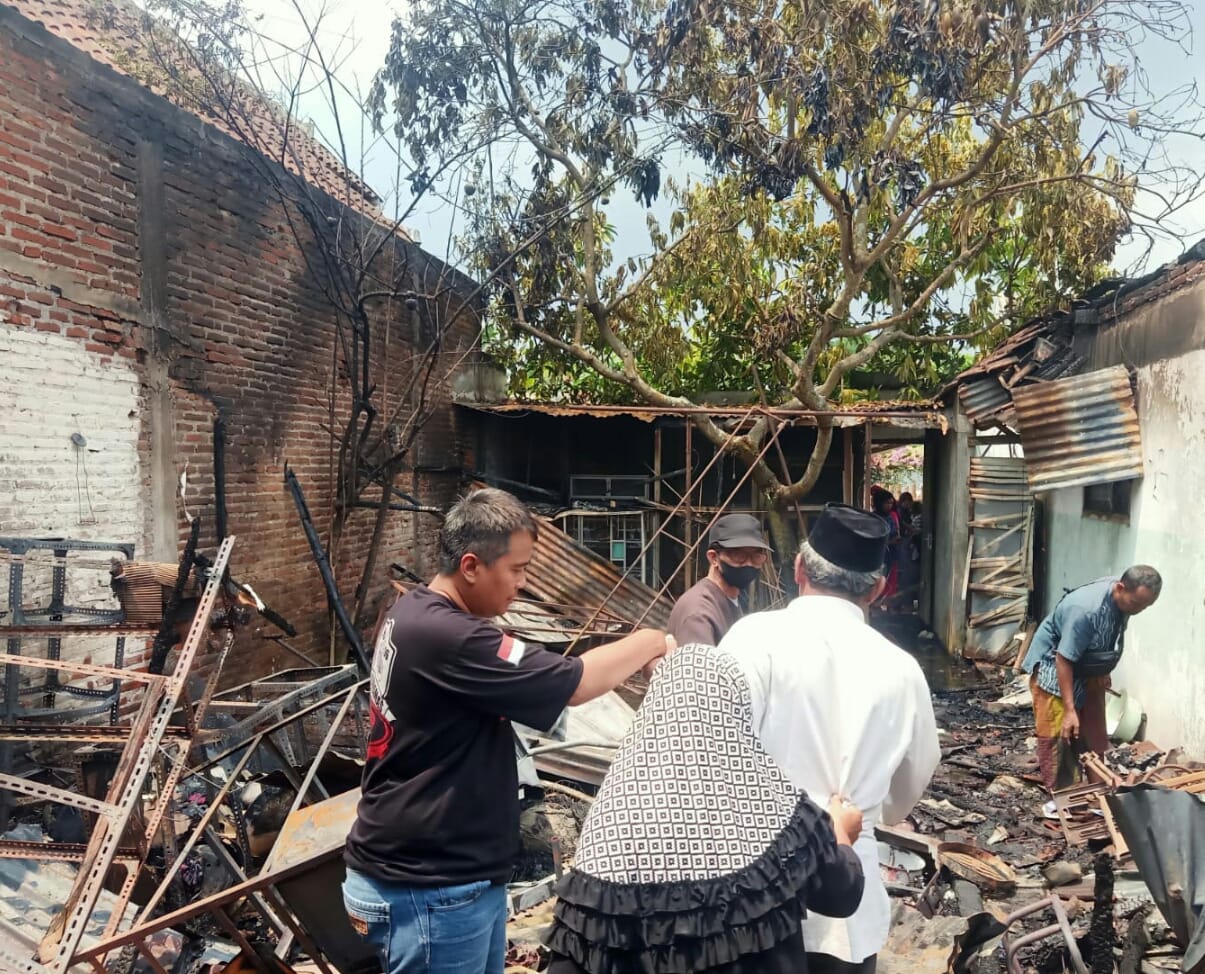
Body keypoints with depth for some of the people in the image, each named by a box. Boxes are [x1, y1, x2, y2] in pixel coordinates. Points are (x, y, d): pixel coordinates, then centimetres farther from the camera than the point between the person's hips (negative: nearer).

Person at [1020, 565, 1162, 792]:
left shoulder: (1123, 598, -13)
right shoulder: (1086, 609, -37)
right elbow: (1064, 660, -32)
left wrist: (1104, 672, 17)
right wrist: (1069, 709, -31)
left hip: (1088, 670, 8)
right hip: (1053, 666, -8)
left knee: (1093, 734, 13)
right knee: (1056, 734, -6)